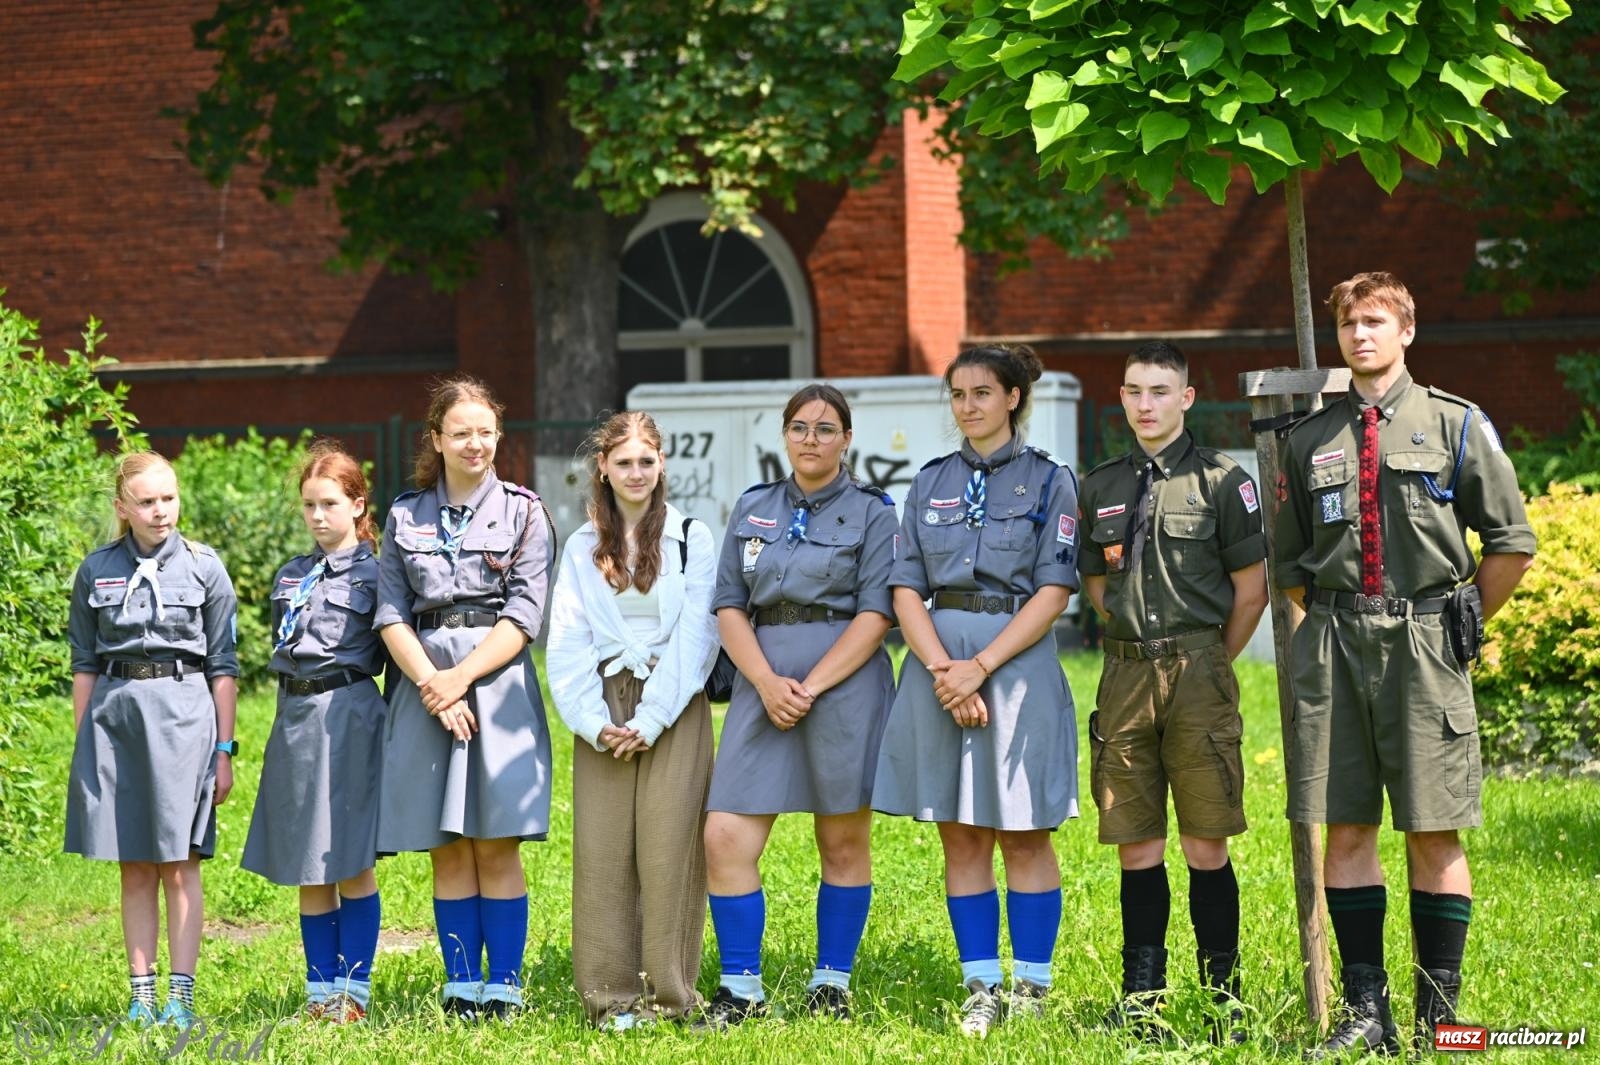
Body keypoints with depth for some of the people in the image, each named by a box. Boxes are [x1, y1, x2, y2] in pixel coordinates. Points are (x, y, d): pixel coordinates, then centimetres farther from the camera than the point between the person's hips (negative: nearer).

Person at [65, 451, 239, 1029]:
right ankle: (141, 994, 10)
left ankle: (181, 996, -3)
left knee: (179, 865, -4)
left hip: (182, 711, -2)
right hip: (115, 713, 2)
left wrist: (225, 748, 1)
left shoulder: (204, 568, 2)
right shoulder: (96, 571, 8)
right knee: (134, 869, 6)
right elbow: (85, 663, 12)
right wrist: (81, 743, 8)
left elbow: (223, 666, 4)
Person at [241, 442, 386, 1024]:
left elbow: (393, 653, -2)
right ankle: (321, 989, 11)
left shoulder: (374, 572, -2)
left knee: (352, 861, -3)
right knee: (307, 868, 7)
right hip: (295, 717, 6)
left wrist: (392, 722, -5)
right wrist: (294, 710, 14)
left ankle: (355, 987, 2)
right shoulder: (290, 576, 15)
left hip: (350, 715, -6)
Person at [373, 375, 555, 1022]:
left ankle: (503, 988, -1)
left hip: (497, 681, -2)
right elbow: (391, 613, 4)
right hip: (424, 685, 2)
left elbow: (524, 615, -3)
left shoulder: (522, 512, 5)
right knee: (447, 852, 2)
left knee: (496, 846, -4)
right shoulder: (406, 517, 11)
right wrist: (431, 684, -11)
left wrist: (462, 676, -13)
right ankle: (461, 988, 5)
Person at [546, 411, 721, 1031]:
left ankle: (668, 995, -5)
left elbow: (693, 637, -3)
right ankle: (611, 997, 1)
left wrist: (652, 719, -11)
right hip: (605, 711, 2)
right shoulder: (582, 548, 13)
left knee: (668, 848, -8)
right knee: (601, 850, -3)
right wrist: (592, 721, -7)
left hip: (673, 709, -2)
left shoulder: (691, 539, 5)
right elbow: (567, 644, 6)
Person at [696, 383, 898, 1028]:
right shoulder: (752, 509, 14)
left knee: (843, 842, 3)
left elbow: (874, 615, -6)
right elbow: (729, 606, 8)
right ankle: (741, 989, 2)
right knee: (725, 838, -6)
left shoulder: (872, 513, 2)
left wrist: (811, 687, -14)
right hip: (763, 681, 3)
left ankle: (831, 984, 14)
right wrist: (767, 682, -8)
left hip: (843, 681, -3)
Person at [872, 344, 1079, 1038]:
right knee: (961, 841, 5)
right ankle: (980, 989, 10)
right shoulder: (930, 483, 11)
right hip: (937, 662, 3)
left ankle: (1031, 987, 7)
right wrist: (942, 668, -11)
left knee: (1024, 838, 1)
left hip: (1017, 663, -3)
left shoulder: (1049, 482, 1)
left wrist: (981, 665, -15)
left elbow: (1052, 594, -6)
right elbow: (906, 589, 5)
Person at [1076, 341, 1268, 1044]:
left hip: (1199, 675, -4)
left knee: (1206, 846, -4)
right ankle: (1140, 999, 10)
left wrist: (1207, 666, 5)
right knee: (1136, 847, 5)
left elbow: (1250, 591, 2)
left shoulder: (1222, 481, -1)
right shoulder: (1101, 487, 12)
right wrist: (1141, 649, 14)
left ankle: (1225, 995, 2)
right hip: (1125, 675, 4)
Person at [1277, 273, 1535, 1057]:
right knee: (1344, 828, 2)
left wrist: (1456, 622, 6)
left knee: (1434, 832, -3)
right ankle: (1365, 1010, 9)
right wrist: (1333, 619, 11)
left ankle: (1438, 1014, 3)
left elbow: (1513, 546, 4)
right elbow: (1288, 562, 19)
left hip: (1424, 647, -3)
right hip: (1332, 647, 3)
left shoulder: (1455, 426, 3)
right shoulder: (1311, 441, 11)